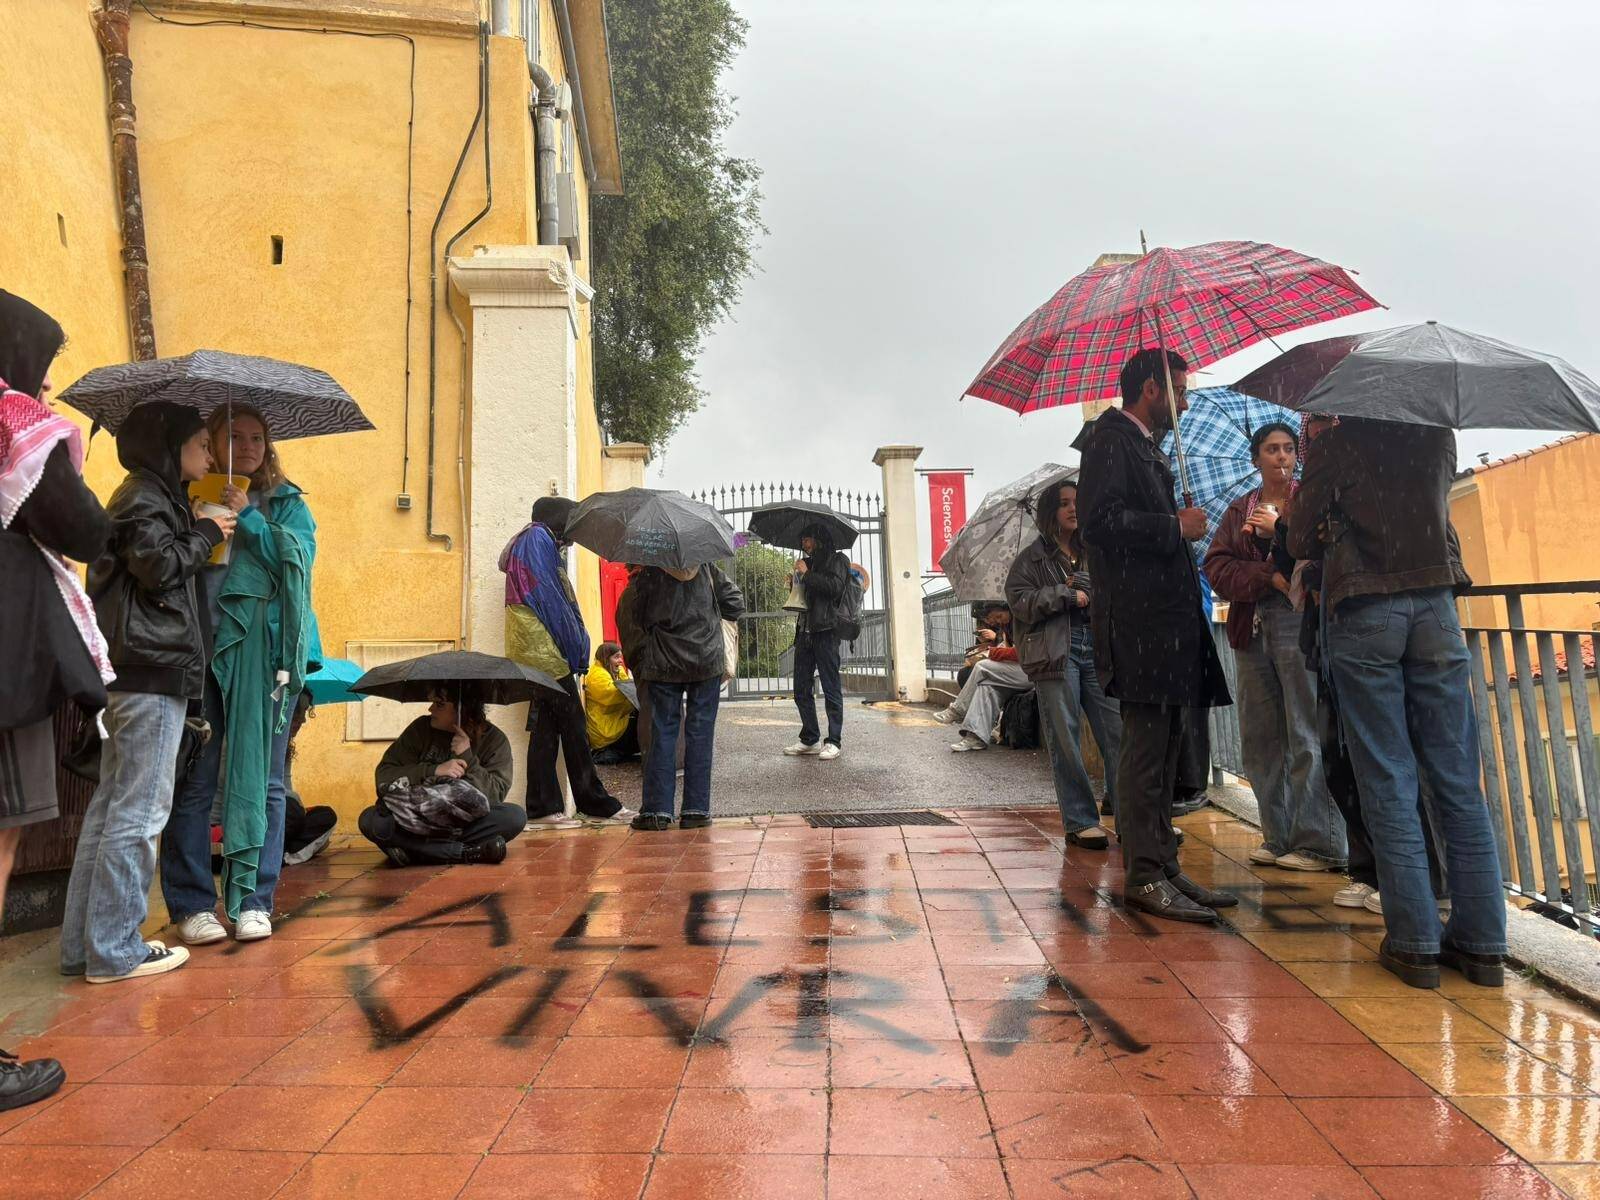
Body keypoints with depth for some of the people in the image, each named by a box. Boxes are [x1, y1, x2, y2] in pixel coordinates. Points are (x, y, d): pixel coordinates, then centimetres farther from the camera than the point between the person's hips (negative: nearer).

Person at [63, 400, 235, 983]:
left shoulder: (152, 496, 22)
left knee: (111, 804, 13)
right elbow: (159, 565, -19)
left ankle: (84, 944, 22)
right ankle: (114, 951, 3)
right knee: (140, 809, -5)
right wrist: (206, 533, -5)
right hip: (153, 671, -11)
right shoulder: (145, 498, -7)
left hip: (132, 672, 11)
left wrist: (203, 532, 14)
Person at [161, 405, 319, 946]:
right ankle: (192, 904, 13)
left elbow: (299, 558, -4)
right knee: (194, 780, 1)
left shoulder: (286, 503, 12)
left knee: (260, 781, 3)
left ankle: (253, 901, 12)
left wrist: (248, 518, -8)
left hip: (264, 653, 0)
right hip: (200, 651, 0)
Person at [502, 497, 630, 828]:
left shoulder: (541, 542, 24)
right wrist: (576, 647, -11)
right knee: (572, 727, -6)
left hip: (543, 654, 10)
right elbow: (549, 600, -14)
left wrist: (575, 649, 14)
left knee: (547, 728, 7)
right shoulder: (537, 538, -5)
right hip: (544, 649, -10)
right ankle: (595, 803, 0)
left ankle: (543, 809, 9)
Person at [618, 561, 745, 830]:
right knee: (700, 733, 5)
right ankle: (696, 810, 5)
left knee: (663, 732, 5)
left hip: (664, 666, -1)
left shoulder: (650, 572, 0)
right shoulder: (705, 567, 5)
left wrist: (638, 658, 4)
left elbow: (627, 614, -4)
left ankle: (657, 810, 5)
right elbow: (735, 603, 9)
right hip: (708, 661, 1)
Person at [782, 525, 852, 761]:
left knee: (831, 688, -3)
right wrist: (795, 581, 10)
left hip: (825, 631, -7)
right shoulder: (809, 563, 22)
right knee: (801, 690, 7)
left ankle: (834, 742, 3)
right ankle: (809, 740, 15)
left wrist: (807, 574, -8)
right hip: (804, 631, 7)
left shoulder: (836, 559, 3)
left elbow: (835, 586, -14)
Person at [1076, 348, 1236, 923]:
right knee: (1146, 745, -7)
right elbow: (1100, 519, -20)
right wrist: (1175, 526, -12)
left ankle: (1163, 865, 21)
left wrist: (1183, 526, 12)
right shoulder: (1111, 439, -7)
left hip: (1168, 616, 10)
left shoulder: (1148, 446, 24)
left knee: (1163, 746, 12)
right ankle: (1143, 876, 1)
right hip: (1137, 619, -10)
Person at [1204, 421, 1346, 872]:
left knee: (1307, 736, -7)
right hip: (1252, 627, 5)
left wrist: (1277, 531, -10)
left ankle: (1320, 844, 0)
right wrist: (1269, 577, -11)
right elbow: (1217, 567, 3)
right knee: (1260, 739, 6)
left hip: (1300, 620, -5)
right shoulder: (1239, 510, 18)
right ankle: (1278, 838, 15)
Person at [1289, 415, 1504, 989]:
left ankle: (1415, 942, 3)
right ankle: (1481, 942, 11)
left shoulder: (1335, 445, -3)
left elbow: (1300, 542, -1)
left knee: (1388, 783, 0)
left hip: (1362, 615, -4)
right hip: (1433, 606, 4)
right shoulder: (1440, 436, 10)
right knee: (1457, 780, 7)